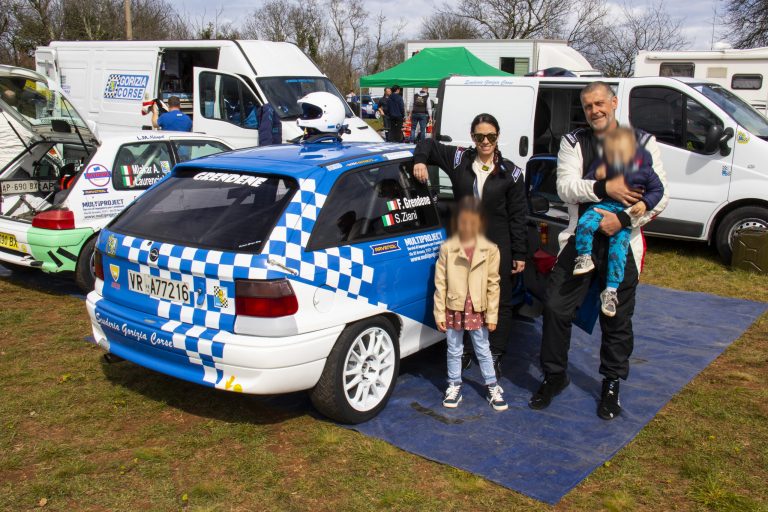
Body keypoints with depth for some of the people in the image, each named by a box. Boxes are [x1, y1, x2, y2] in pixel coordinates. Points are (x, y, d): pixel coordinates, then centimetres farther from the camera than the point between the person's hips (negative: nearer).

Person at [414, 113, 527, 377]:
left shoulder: (510, 172, -2)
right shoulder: (459, 159, 1)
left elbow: (517, 216, -1)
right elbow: (429, 144, 12)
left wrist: (519, 254, -4)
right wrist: (420, 160, -11)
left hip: (498, 246, -1)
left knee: (500, 302, 6)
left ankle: (495, 356, 18)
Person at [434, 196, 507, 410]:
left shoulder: (489, 250, -5)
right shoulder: (447, 248, -6)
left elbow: (493, 284, -2)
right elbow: (440, 283, -3)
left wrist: (492, 315, -3)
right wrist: (439, 313, -5)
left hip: (478, 310, 0)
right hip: (454, 309, 0)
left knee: (483, 350, 13)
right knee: (454, 351, 13)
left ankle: (492, 387, 26)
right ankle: (454, 386, 29)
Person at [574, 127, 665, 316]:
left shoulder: (643, 169, -3)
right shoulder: (600, 165, -2)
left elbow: (657, 189, 9)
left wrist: (645, 203, -9)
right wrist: (596, 177, -20)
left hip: (627, 211, -1)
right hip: (603, 205, 2)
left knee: (618, 249, -13)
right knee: (584, 224, -29)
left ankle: (611, 291, -4)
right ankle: (585, 257, -3)